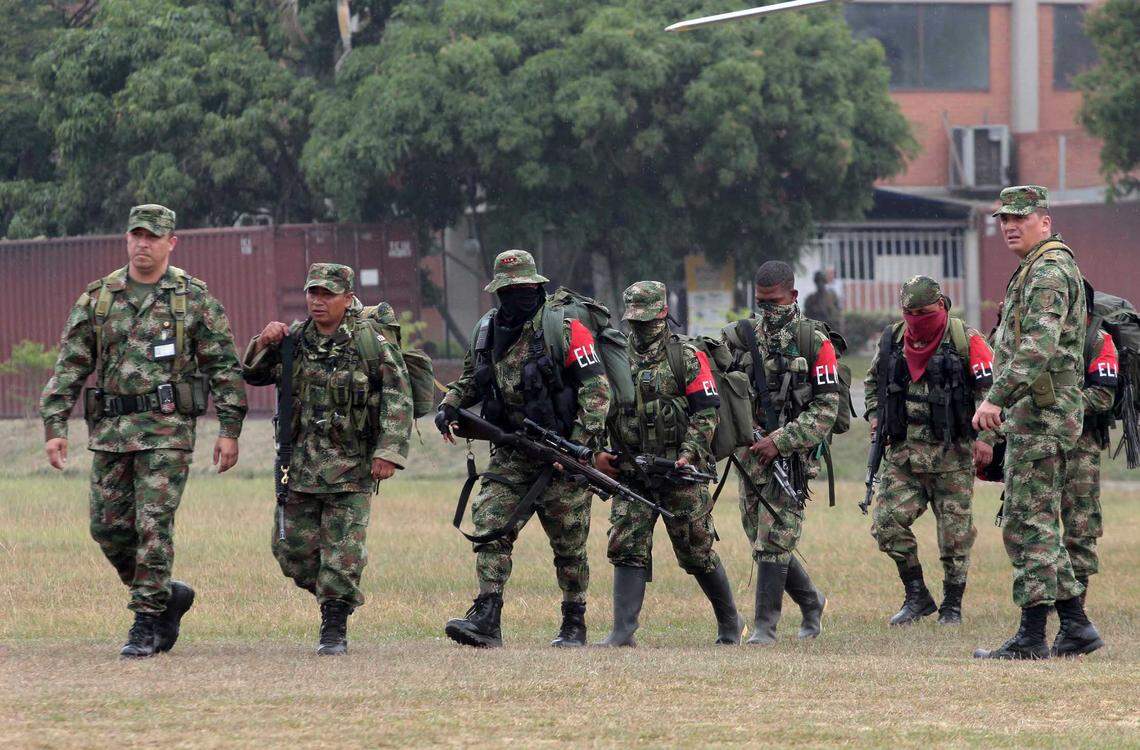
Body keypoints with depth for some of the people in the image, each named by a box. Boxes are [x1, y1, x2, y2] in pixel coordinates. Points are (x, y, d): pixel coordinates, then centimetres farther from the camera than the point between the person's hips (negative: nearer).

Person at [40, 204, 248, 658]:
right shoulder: (97, 297, 8)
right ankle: (169, 596, 24)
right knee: (108, 526, 4)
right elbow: (70, 366, 8)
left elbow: (224, 366, 1)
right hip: (110, 428, 4)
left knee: (153, 525, -9)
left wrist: (230, 429, -6)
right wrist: (54, 426, 0)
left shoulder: (193, 298, 0)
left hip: (167, 428, -4)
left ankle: (147, 622, -1)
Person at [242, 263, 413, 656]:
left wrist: (389, 452, -15)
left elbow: (398, 400, -7)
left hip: (351, 467, -4)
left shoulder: (372, 344, -6)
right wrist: (263, 343, -6)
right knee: (293, 550, 5)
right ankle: (330, 596, 29)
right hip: (301, 464, 4)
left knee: (343, 552, -6)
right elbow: (253, 375, 15)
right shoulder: (295, 338, 7)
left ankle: (335, 629, 2)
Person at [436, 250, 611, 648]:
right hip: (511, 455, 5)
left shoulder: (563, 329, -9)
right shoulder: (487, 331, 8)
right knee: (491, 529, -11)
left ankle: (574, 625, 16)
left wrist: (582, 440, -20)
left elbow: (596, 387, -11)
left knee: (569, 544, 3)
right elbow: (471, 379, 25)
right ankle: (486, 620, -16)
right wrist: (450, 404, 5)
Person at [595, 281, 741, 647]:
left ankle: (730, 622, 22)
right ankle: (623, 631, -10)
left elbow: (706, 412, -7)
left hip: (679, 472, -4)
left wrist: (689, 453, -17)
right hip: (631, 475, 4)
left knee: (698, 551, 4)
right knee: (627, 548, -8)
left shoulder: (687, 358, -2)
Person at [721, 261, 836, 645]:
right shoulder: (738, 337, 7)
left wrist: (781, 440, -17)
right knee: (761, 539, 9)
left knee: (774, 541, -10)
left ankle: (765, 624, -6)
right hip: (750, 452, 5)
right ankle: (811, 602, 30)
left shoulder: (815, 343, -4)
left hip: (791, 453, -5)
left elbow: (826, 407, -8)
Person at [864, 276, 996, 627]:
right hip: (904, 452, 4)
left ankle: (952, 605, 14)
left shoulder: (965, 340, -7)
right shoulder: (892, 339, 8)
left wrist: (985, 437, -17)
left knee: (955, 533, 0)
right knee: (888, 524, -6)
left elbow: (990, 388, -9)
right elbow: (873, 381, 26)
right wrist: (875, 416, 10)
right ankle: (917, 597, 7)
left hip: (952, 454, -4)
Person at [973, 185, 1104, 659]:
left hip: (1039, 415, -11)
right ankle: (1075, 626, 15)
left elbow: (1037, 348, -26)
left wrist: (996, 398, -29)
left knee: (1028, 525, -9)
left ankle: (1032, 637, -9)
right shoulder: (1038, 270, 21)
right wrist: (1003, 402, 21)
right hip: (1033, 417, 11)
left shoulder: (1049, 271, -13)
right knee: (1039, 526, 13)